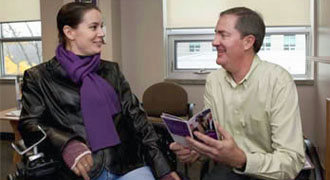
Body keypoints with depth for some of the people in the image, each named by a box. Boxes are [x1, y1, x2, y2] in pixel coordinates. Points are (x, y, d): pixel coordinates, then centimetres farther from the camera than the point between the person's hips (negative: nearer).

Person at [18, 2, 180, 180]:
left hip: (128, 165, 2)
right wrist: (66, 144, -23)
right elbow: (29, 124, -2)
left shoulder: (111, 70, 15)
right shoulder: (39, 77, 5)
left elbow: (136, 117, 9)